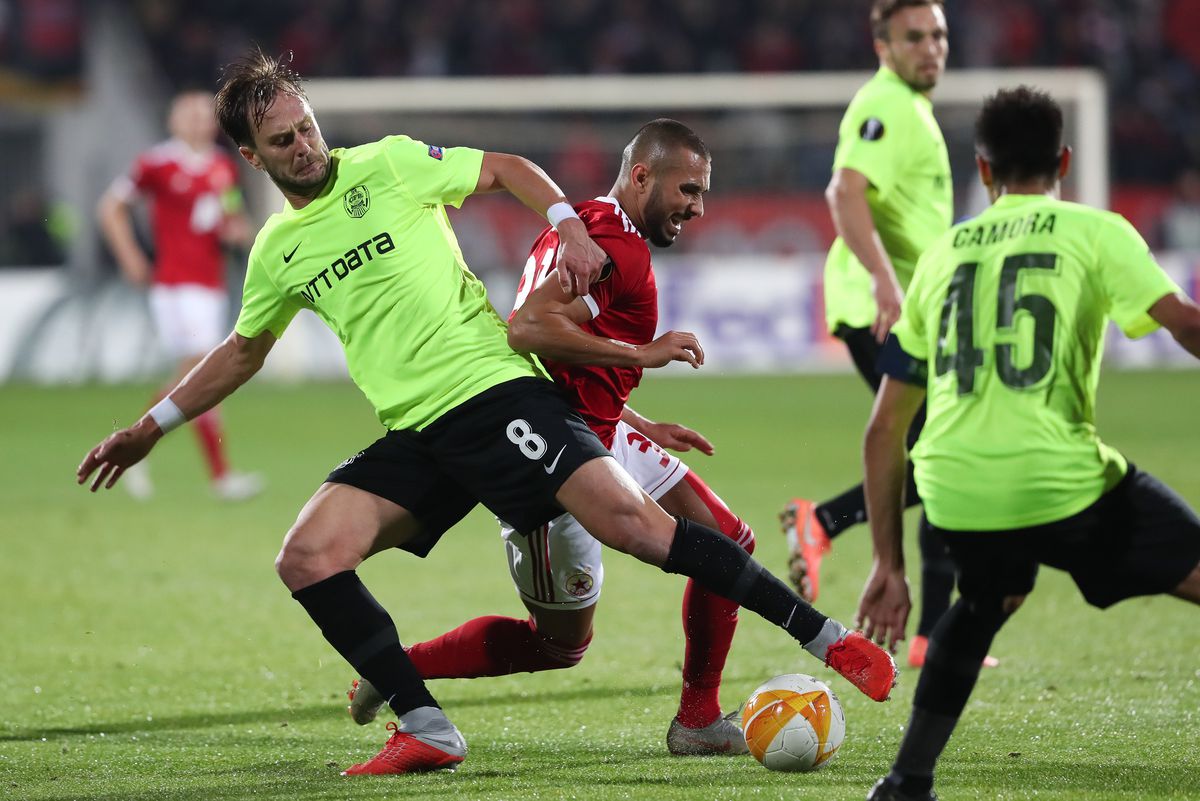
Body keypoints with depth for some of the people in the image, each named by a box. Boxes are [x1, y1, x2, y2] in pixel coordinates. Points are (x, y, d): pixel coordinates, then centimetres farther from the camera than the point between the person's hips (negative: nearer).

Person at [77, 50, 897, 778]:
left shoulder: (389, 165, 2)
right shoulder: (276, 252, 15)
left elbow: (507, 168, 11)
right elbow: (242, 353, 32)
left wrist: (568, 225, -7)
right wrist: (150, 429, 33)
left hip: (492, 386, -5)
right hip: (413, 439, 5)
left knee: (629, 519, -21)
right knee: (307, 557, -14)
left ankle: (827, 638, -18)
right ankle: (426, 730, -10)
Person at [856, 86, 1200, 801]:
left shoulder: (942, 256, 21)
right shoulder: (1093, 232, 8)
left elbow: (884, 431, 22)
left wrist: (889, 566, 28)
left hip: (953, 496, 5)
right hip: (1064, 485, -5)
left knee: (990, 598, 36)